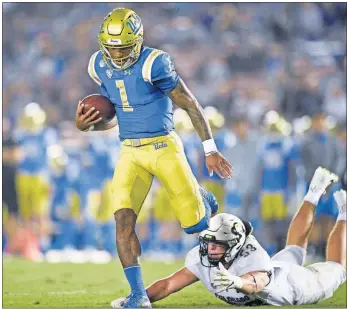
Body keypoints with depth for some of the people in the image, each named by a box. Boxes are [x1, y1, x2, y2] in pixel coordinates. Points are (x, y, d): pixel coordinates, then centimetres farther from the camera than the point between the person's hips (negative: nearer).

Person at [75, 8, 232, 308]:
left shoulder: (153, 64, -18)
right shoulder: (101, 66, 2)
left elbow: (191, 105, -11)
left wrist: (211, 150, -10)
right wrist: (86, 124, -6)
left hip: (164, 147, -4)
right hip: (130, 152, 5)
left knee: (194, 225, 1)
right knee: (123, 222, -14)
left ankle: (202, 200, 40)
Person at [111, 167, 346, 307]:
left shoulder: (252, 261, -50)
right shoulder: (202, 258, -33)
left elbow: (256, 282, -73)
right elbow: (169, 284, -34)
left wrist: (237, 282, -96)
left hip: (294, 283, -6)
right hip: (272, 270, 6)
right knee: (294, 250, 37)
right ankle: (315, 194, 53)